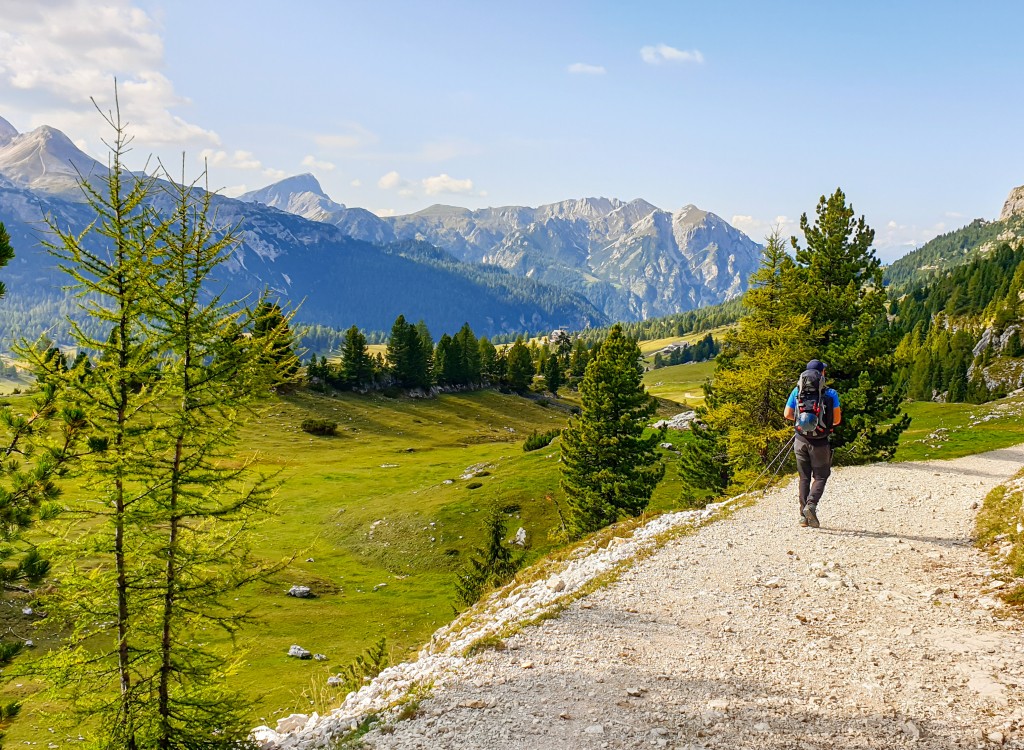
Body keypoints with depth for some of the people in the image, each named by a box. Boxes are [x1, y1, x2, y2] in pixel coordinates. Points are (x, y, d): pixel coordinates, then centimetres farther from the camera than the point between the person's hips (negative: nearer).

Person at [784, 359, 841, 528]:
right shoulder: (830, 393, -6)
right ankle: (811, 505, -16)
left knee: (804, 477, 12)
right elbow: (837, 419, -3)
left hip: (801, 440, 2)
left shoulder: (797, 391, 0)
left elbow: (787, 414, 2)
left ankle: (804, 516, 9)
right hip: (820, 443, -2)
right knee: (820, 477, 9)